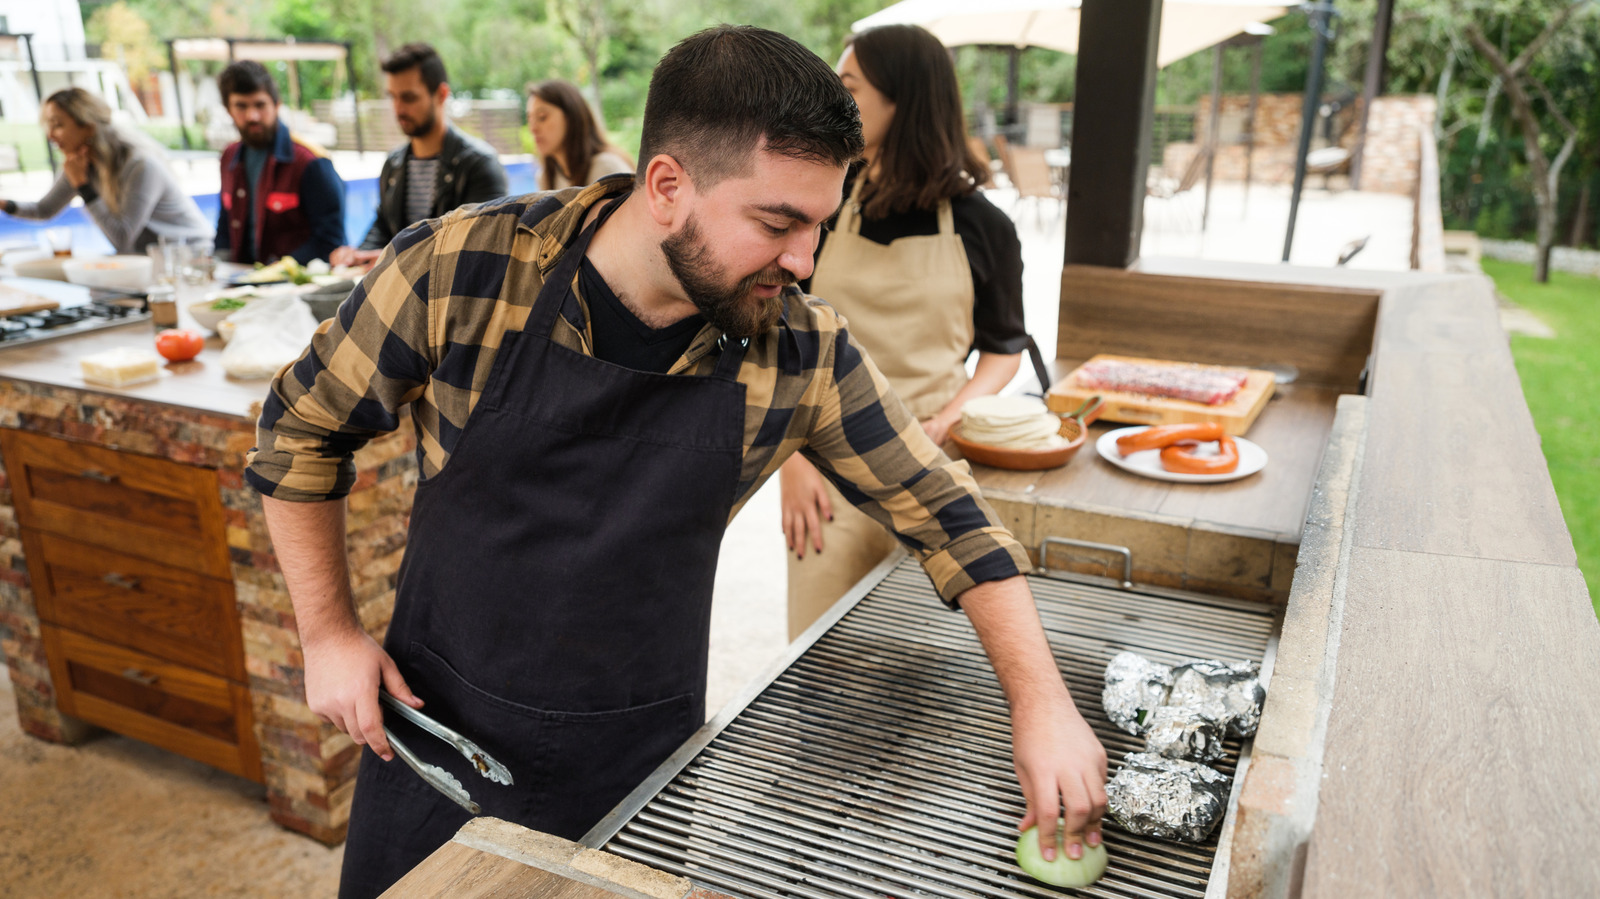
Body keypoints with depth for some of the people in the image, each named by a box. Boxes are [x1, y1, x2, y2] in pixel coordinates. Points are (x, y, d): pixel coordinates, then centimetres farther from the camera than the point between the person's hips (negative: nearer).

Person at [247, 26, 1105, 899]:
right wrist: (328, 632, -4)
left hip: (643, 759, 1)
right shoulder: (454, 272, -20)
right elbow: (298, 430, -5)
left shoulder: (803, 354, -15)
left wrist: (1041, 702, -13)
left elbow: (944, 510, -6)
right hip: (436, 726, 0)